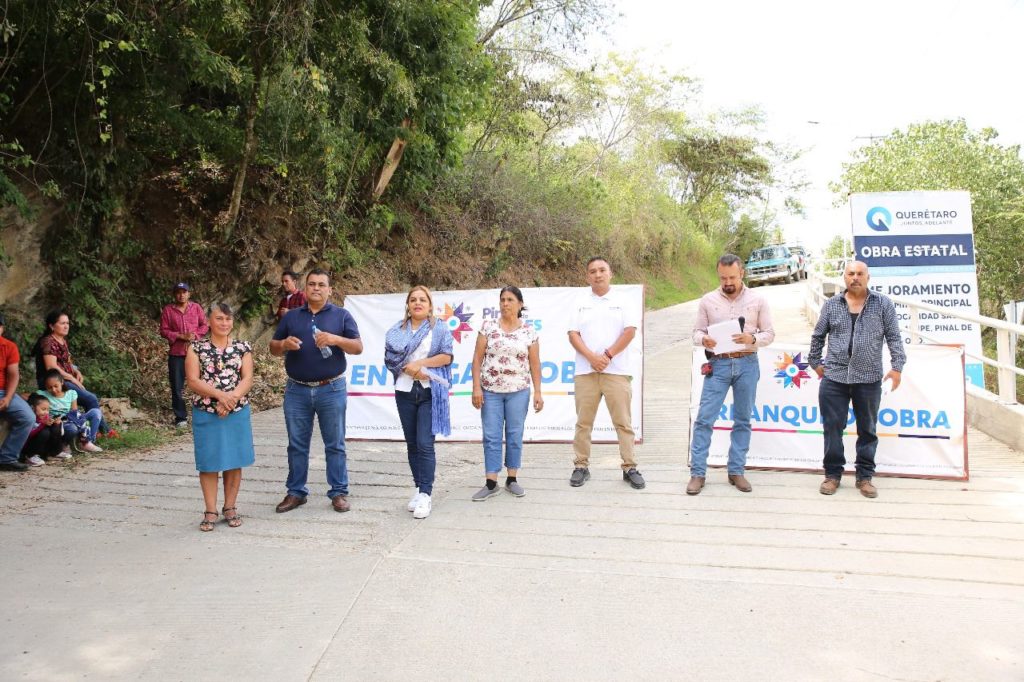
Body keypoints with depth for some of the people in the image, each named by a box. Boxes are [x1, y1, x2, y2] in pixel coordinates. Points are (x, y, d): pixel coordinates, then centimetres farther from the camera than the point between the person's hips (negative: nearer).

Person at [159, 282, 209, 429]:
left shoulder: (196, 307, 6)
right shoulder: (168, 310, 2)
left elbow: (204, 326, 6)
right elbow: (164, 330, -1)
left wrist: (195, 335, -12)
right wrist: (180, 336, -14)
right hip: (176, 353, 0)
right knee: (177, 387, 3)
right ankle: (181, 418, 13)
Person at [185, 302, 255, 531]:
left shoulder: (243, 348, 4)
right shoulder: (196, 348, 0)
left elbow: (247, 379, -4)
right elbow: (192, 381, -8)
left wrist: (231, 398, -20)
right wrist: (220, 394, -20)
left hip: (237, 413, 1)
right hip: (206, 414, -1)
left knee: (234, 461, 7)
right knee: (209, 463, 4)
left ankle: (230, 508, 20)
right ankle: (210, 512, 13)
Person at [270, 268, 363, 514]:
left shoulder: (341, 315, 4)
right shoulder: (291, 317, 11)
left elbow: (358, 347, -1)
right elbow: (273, 348, 14)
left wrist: (336, 339, -20)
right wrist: (284, 344, -10)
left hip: (331, 390, -2)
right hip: (297, 391, 2)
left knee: (335, 445, 4)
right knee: (297, 445, 9)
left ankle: (339, 492, 13)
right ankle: (296, 492, 20)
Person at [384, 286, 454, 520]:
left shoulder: (440, 328, 4)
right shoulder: (397, 330, 11)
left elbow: (447, 356, -5)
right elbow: (389, 357, 2)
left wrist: (419, 363, -12)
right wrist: (409, 369, -13)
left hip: (430, 392, -4)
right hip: (405, 392, 4)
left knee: (425, 444, -10)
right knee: (412, 444, 8)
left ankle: (425, 495, -9)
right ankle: (419, 488, 18)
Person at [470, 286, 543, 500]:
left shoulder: (529, 331, 2)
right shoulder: (488, 327, 2)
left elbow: (534, 364, 3)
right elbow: (477, 358, 0)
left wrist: (538, 392, -2)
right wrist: (476, 387, -7)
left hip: (518, 391, 0)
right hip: (490, 390, 0)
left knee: (515, 435, 6)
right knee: (491, 436, 1)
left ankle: (512, 479, 16)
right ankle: (491, 483, 6)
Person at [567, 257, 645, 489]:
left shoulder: (622, 301, 6)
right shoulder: (581, 303, 10)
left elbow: (630, 331, -3)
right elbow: (573, 335, 3)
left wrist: (607, 356, -11)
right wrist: (591, 357, -12)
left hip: (616, 371, -1)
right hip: (585, 371, 2)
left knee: (623, 422, 0)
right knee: (583, 422, 5)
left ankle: (629, 468, 7)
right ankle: (581, 466, 13)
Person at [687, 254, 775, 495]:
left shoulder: (757, 300, 3)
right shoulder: (707, 300, 3)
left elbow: (769, 333, 4)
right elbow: (696, 331, 5)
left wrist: (752, 339, -17)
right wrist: (704, 339, -18)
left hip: (747, 364, 1)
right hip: (718, 364, -1)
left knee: (743, 420, 8)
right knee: (704, 418, -5)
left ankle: (736, 471, 19)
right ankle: (697, 473, 2)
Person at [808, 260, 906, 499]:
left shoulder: (883, 304, 4)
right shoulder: (831, 304, 7)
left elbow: (894, 337, 3)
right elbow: (817, 336, 15)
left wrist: (897, 366, -5)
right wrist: (815, 362, 12)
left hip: (869, 379, 0)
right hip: (834, 377, 1)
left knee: (867, 429, 8)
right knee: (833, 427, 3)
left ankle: (865, 476, 19)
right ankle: (832, 474, 14)